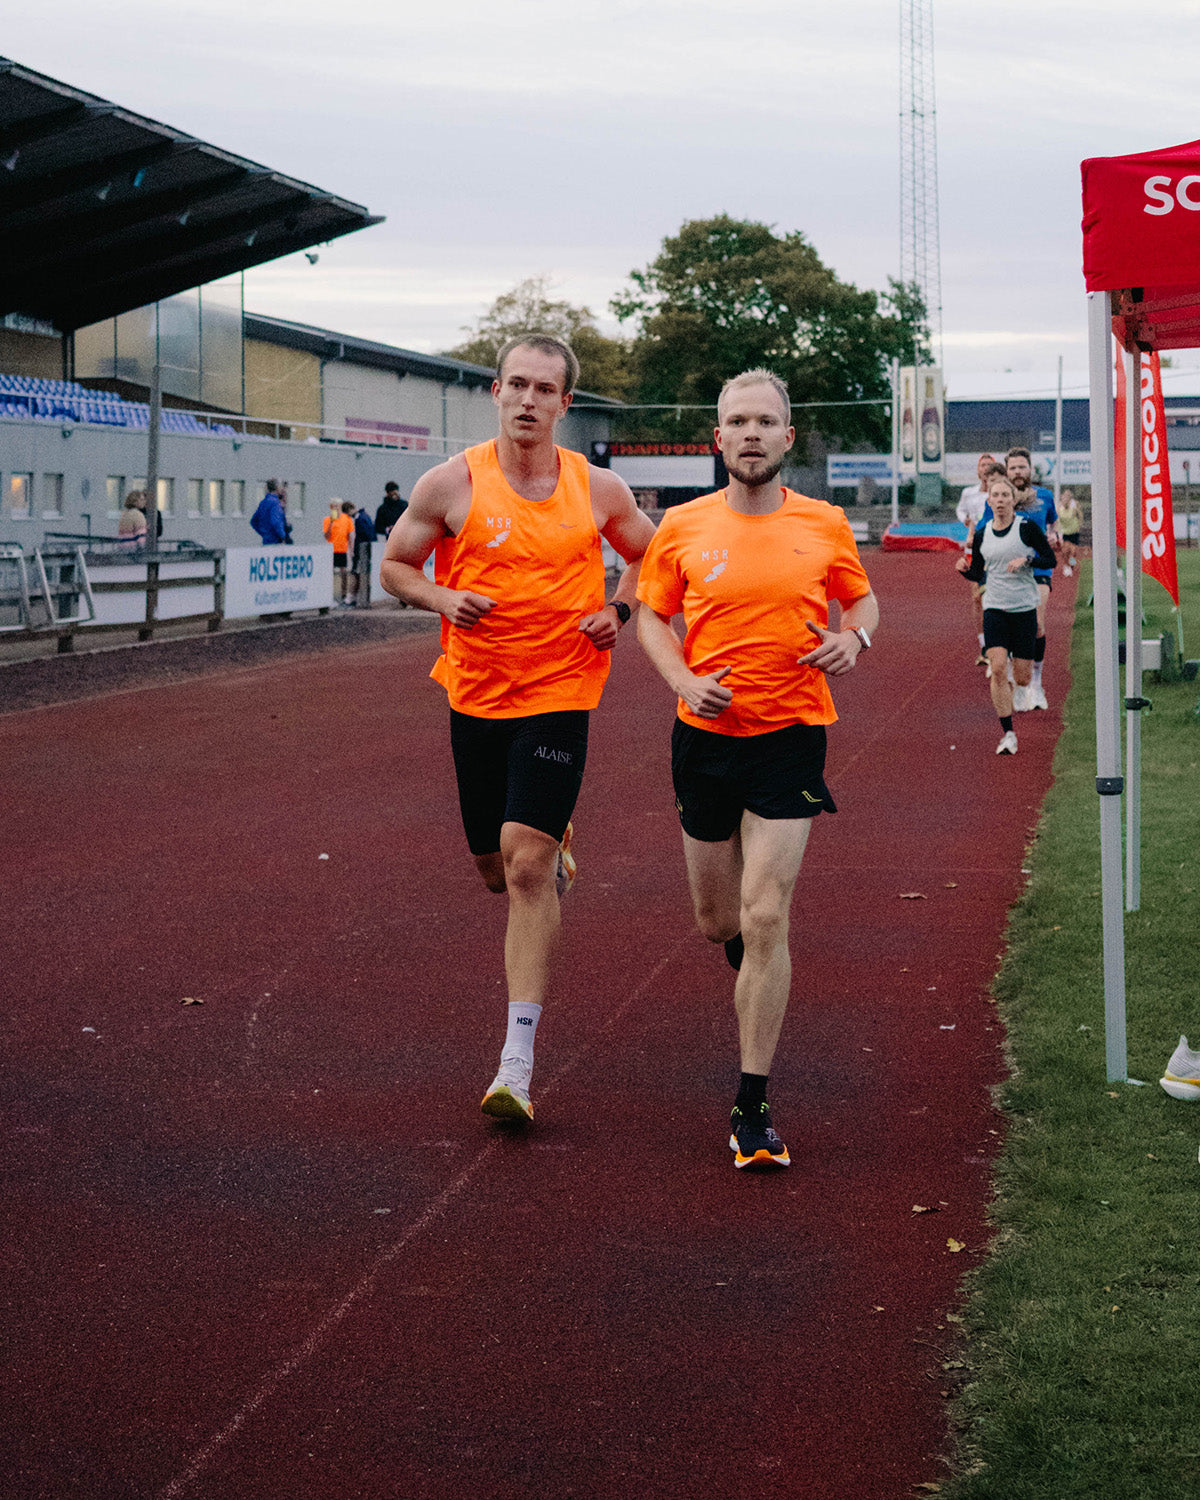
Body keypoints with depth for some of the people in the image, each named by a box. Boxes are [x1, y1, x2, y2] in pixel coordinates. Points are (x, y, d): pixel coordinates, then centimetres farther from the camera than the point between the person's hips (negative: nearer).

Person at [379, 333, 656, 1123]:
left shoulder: (598, 490, 0)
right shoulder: (452, 484, -4)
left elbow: (649, 554, 17)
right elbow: (396, 565, 7)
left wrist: (619, 611, -1)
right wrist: (442, 597, -14)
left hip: (559, 697, -2)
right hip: (475, 696, 2)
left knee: (526, 866, -14)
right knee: (497, 872, 12)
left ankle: (518, 1063, -11)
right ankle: (556, 851, 53)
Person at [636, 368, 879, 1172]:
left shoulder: (824, 525, -2)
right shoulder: (683, 528, -1)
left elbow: (862, 598, 14)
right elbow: (652, 615, 10)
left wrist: (854, 638, -9)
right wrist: (685, 681, -9)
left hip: (791, 737, -2)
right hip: (707, 737, 2)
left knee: (765, 920, -10)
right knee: (717, 919, 13)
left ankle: (753, 1107, -2)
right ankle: (753, 965, 53)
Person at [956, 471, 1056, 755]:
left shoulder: (1027, 527, -4)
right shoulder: (981, 534, 6)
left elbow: (1050, 560, 0)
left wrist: (1027, 560, -17)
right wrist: (965, 569, -7)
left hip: (1025, 609, -1)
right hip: (995, 608, 1)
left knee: (1022, 677, 2)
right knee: (998, 667, -16)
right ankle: (1008, 732, -9)